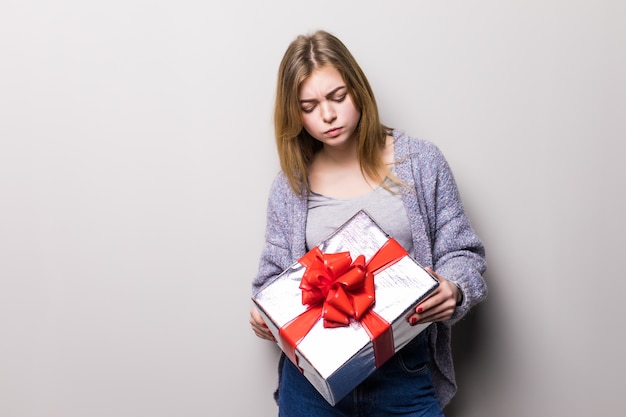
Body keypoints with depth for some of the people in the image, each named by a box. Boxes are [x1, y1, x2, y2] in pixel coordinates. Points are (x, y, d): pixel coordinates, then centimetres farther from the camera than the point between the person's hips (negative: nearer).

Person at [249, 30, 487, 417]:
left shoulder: (421, 162, -2)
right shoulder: (291, 184, 3)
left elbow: (461, 252, 1)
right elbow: (275, 271, 11)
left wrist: (453, 290, -20)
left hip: (404, 369, -1)